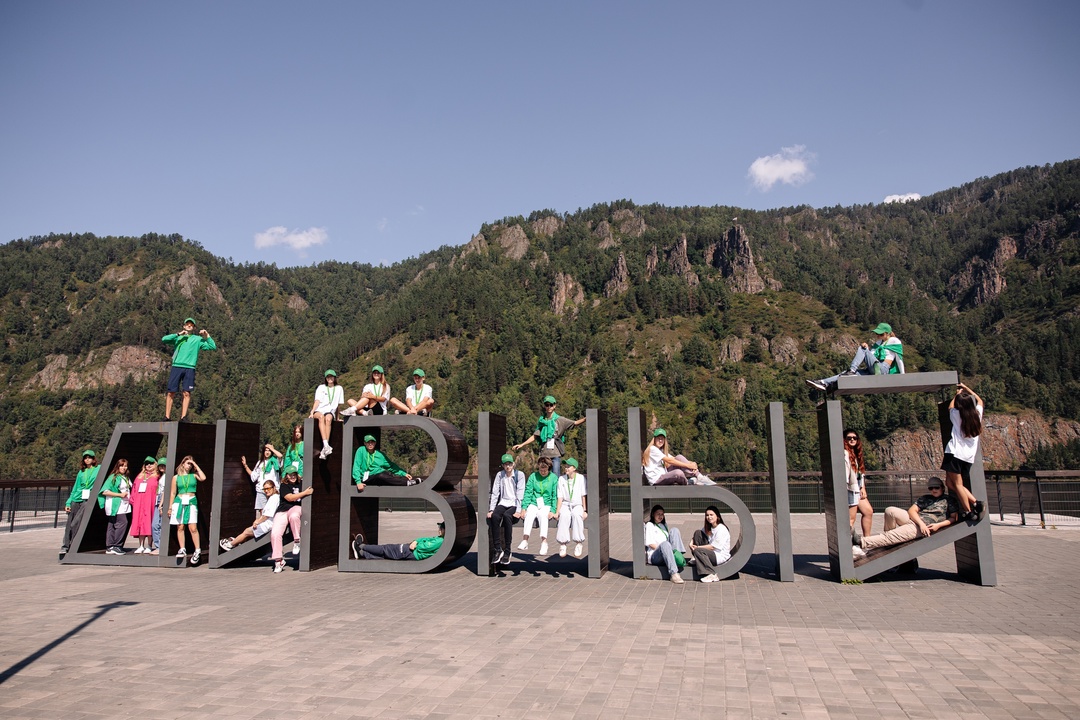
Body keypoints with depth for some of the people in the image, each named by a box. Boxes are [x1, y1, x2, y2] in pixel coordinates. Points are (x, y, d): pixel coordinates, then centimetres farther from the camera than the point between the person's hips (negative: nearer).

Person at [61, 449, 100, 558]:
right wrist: (68, 502, 13)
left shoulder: (98, 469, 6)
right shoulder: (81, 472, 18)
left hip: (88, 500, -5)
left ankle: (72, 548, -7)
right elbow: (75, 488, 19)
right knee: (69, 525, 1)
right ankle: (64, 547, 5)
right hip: (76, 499, 5)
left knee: (75, 525, -12)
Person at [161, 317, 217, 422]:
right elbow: (164, 339, 0)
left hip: (189, 368, 0)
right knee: (171, 392, -2)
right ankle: (167, 417, 2)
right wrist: (178, 334, -3)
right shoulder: (178, 337, 16)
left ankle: (183, 417, -7)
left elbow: (213, 347, 9)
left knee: (187, 393, -7)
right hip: (176, 366, 0)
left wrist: (207, 336, -1)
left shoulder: (197, 339, 16)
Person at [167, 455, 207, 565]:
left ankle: (198, 550, -4)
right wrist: (170, 507, 8)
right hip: (179, 502, 2)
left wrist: (196, 465, -1)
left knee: (193, 528, -8)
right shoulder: (176, 477, 12)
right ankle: (182, 549, 10)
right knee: (180, 527, 2)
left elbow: (203, 478, -10)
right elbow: (172, 493, 13)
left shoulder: (194, 476, 11)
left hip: (191, 503, -1)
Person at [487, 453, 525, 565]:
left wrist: (518, 511, -19)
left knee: (507, 516, -35)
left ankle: (507, 552, -28)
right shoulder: (499, 475, 7)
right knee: (494, 516, -30)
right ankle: (498, 550, -26)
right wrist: (491, 509, -8)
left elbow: (520, 493, -10)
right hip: (503, 503, 3)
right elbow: (495, 493, 3)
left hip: (514, 504, -3)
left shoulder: (519, 474, -2)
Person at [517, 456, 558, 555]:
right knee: (529, 515, -29)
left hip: (546, 505, -1)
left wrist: (553, 511, -8)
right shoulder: (533, 476, 6)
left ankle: (544, 542, -42)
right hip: (533, 504, 1)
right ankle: (525, 541, -39)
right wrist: (524, 508, -8)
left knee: (543, 516, -32)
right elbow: (528, 493, 2)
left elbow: (555, 496, 2)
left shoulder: (554, 478, 4)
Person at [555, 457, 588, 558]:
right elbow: (560, 497, 3)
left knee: (576, 515, -36)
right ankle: (562, 543, -30)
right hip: (565, 504, 1)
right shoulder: (561, 479, 5)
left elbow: (584, 496, 0)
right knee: (564, 516, -34)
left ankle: (578, 543, -29)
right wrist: (557, 512, -6)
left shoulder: (581, 478, 0)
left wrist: (585, 510, -7)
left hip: (577, 505, -1)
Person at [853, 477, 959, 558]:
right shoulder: (924, 498, 26)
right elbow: (912, 510, 10)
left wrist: (938, 525, -10)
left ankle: (863, 543, -32)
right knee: (890, 510, -26)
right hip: (914, 519, 5)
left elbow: (954, 518, 7)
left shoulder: (949, 500, 17)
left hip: (926, 527, -5)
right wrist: (921, 523, -10)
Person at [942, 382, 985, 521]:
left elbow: (950, 406, 23)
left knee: (957, 484, -2)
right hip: (969, 456, 6)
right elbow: (979, 400, 30)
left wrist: (957, 394, 36)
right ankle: (976, 503, 1)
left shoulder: (957, 415, -2)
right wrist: (967, 389, 38)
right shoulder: (977, 414, 7)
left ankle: (968, 512, -6)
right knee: (950, 482, 12)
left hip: (955, 453, -6)